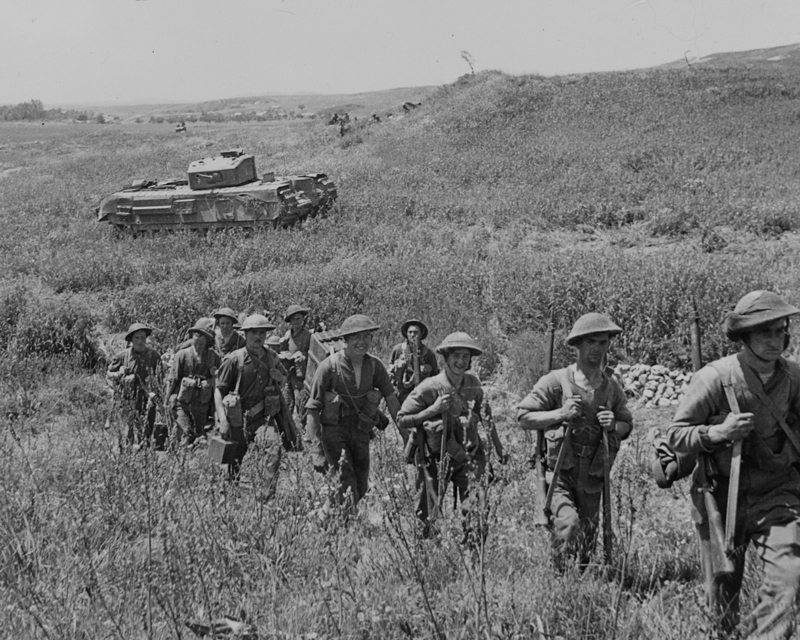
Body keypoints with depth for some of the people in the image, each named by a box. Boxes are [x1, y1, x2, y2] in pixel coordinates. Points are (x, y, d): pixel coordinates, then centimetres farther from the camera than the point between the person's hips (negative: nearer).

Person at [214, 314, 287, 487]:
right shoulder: (234, 359, -9)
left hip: (263, 417, 2)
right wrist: (222, 420, -14)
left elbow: (284, 379, 25)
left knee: (274, 446, -25)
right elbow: (219, 390, -6)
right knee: (234, 461, 7)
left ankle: (269, 495, -22)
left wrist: (279, 377, 0)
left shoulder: (271, 357, 5)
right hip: (237, 419, -2)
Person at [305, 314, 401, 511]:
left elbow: (391, 400, 6)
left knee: (361, 488, 10)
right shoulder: (329, 366, -15)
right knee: (348, 486, -19)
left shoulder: (374, 366, -4)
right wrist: (316, 450, -18)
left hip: (361, 432, 5)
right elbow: (312, 410, -13)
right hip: (334, 430, -4)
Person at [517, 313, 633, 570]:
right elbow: (523, 417, -7)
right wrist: (560, 414, -20)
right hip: (559, 473, -4)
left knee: (588, 536, 10)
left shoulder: (612, 388, 5)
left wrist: (614, 426, -5)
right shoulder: (556, 381, -8)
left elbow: (627, 425, 19)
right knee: (568, 524, -23)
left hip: (592, 479, 4)